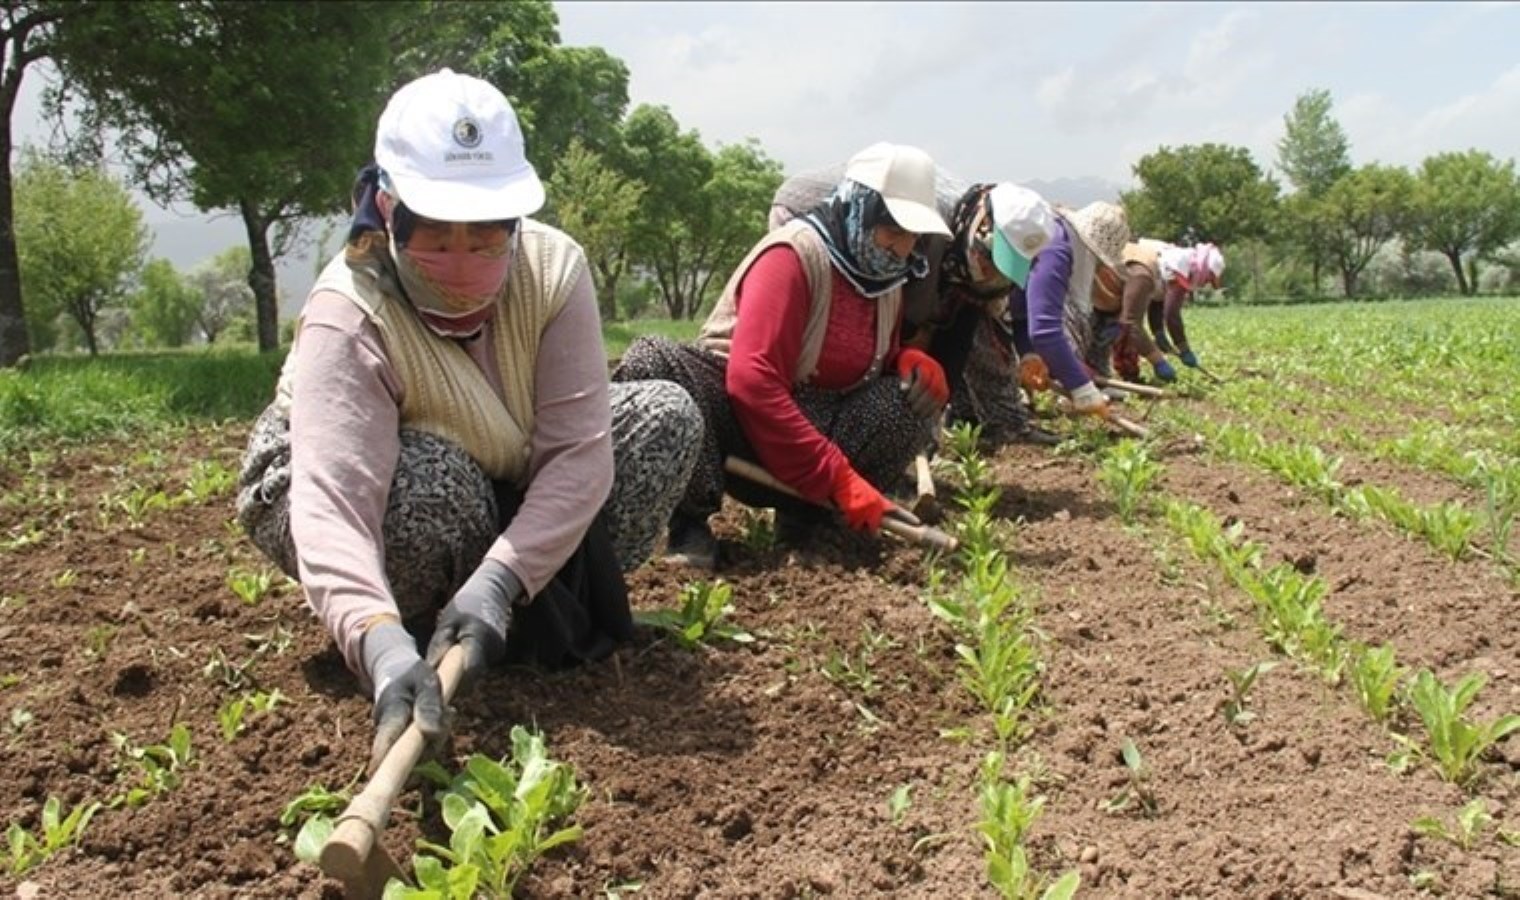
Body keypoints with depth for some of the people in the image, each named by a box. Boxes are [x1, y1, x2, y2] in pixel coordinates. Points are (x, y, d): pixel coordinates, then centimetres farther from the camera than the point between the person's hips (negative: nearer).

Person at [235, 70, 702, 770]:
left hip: (513, 493, 4)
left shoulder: (553, 267, -25)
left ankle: (566, 601, -6)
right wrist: (381, 642, -65)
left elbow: (577, 451, -30)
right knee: (433, 482, -39)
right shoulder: (346, 318, -34)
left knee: (668, 416, -15)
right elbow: (333, 499, -47)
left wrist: (498, 581, -44)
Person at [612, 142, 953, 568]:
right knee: (651, 361, -33)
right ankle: (689, 518, -21)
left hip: (814, 424, 6)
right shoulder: (794, 254, -18)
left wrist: (912, 360, -7)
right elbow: (752, 382, -28)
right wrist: (838, 477, -30)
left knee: (920, 393, -15)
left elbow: (874, 361, 21)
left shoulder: (884, 277, 5)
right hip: (737, 422, -6)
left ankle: (804, 515, -11)